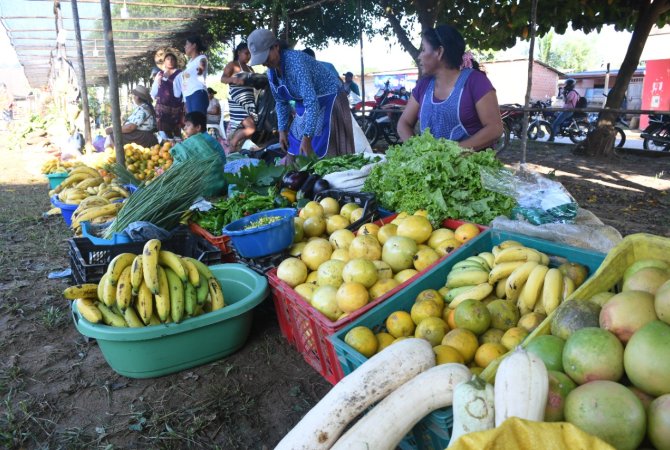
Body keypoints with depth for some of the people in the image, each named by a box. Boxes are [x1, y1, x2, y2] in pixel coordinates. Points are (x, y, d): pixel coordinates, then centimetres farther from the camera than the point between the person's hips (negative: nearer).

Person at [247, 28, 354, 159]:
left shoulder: (296, 61, -29)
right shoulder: (271, 72, -4)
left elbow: (312, 101, -35)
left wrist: (307, 137, -37)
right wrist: (282, 130, 3)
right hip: (304, 105, 8)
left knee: (323, 153, -12)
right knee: (295, 152, 5)